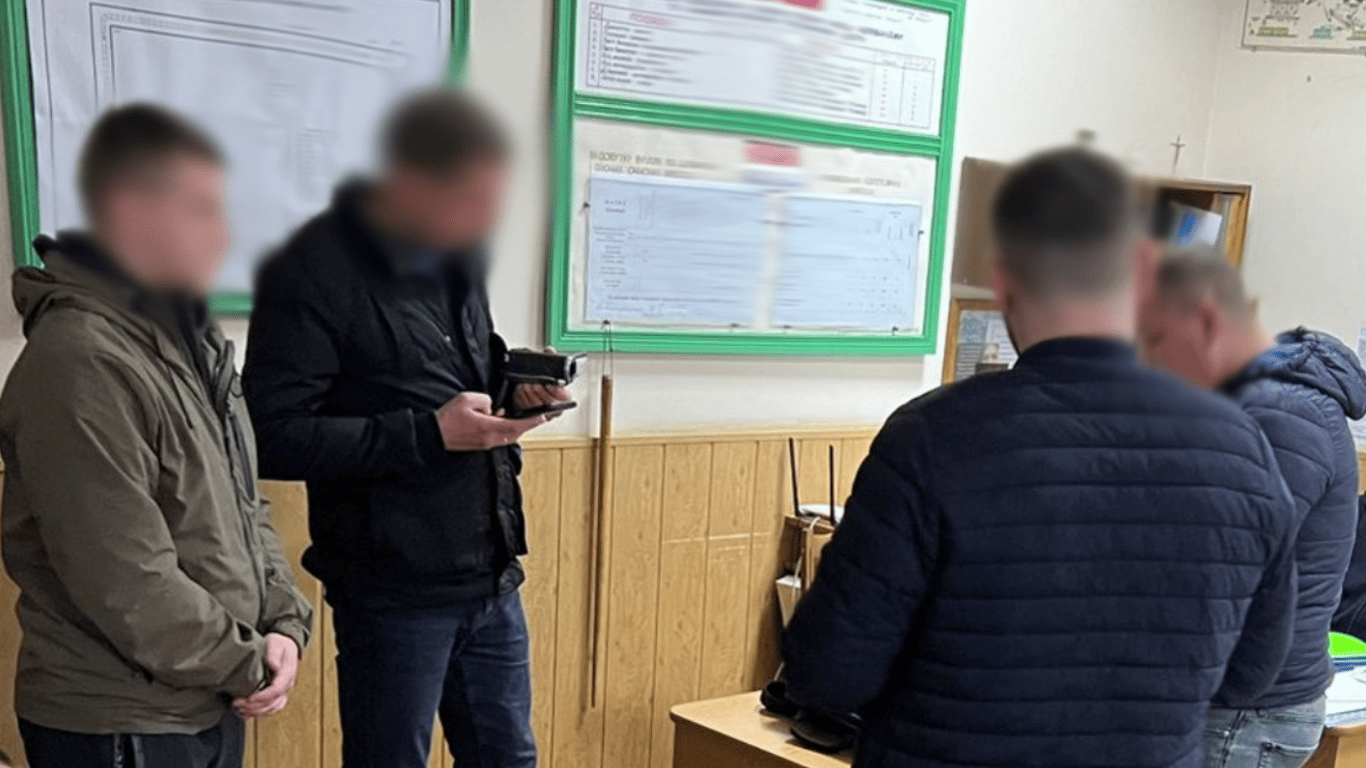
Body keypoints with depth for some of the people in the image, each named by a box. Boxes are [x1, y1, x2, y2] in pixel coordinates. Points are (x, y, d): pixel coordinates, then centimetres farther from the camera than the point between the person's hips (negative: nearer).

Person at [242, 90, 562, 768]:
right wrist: (429, 432, -22)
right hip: (394, 594, -7)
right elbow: (273, 438, -18)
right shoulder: (314, 272, -15)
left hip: (493, 578, 7)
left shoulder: (459, 256, 8)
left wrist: (512, 392, -1)